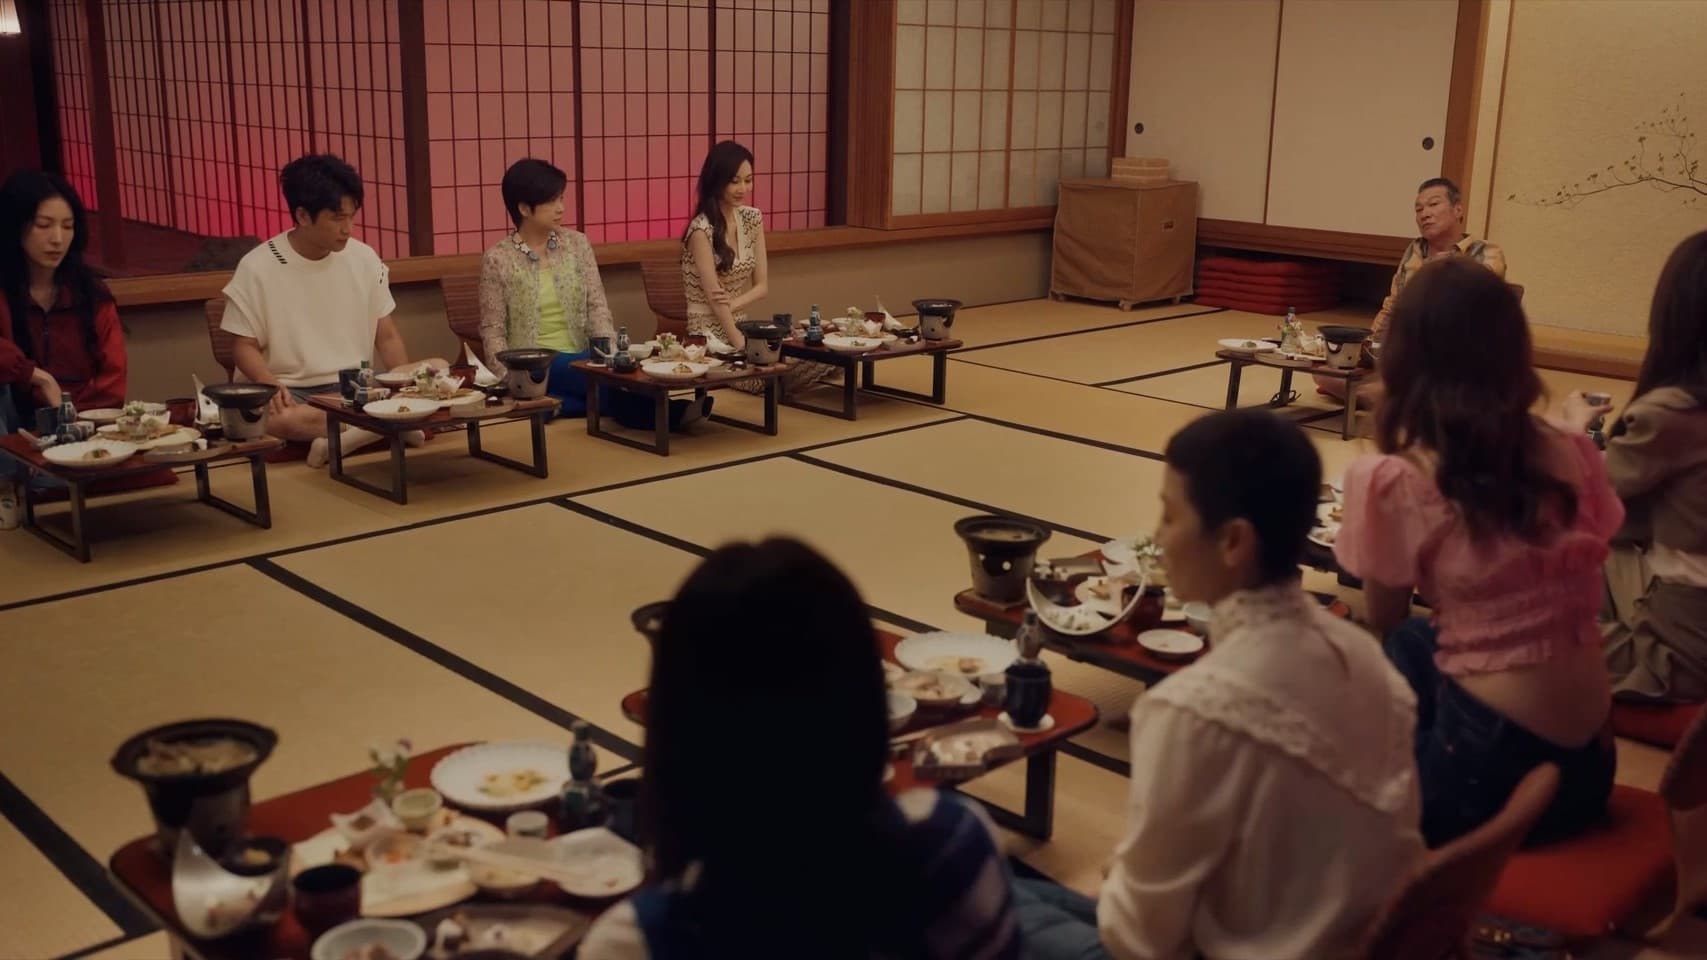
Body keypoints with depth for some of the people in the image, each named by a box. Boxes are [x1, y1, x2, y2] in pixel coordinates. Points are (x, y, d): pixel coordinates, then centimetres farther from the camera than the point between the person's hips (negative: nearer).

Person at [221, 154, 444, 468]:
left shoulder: (364, 258, 3)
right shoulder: (257, 268, -6)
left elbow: (387, 337, 8)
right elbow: (245, 346, -2)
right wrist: (271, 385, -23)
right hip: (292, 393, -3)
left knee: (438, 372, -20)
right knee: (263, 417, -39)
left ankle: (340, 438, -28)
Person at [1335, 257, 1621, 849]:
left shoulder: (1392, 482, -12)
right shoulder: (1573, 456, 2)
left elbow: (1383, 623, 2)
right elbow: (1573, 592, 12)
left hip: (1489, 772, -5)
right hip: (1587, 764, 5)